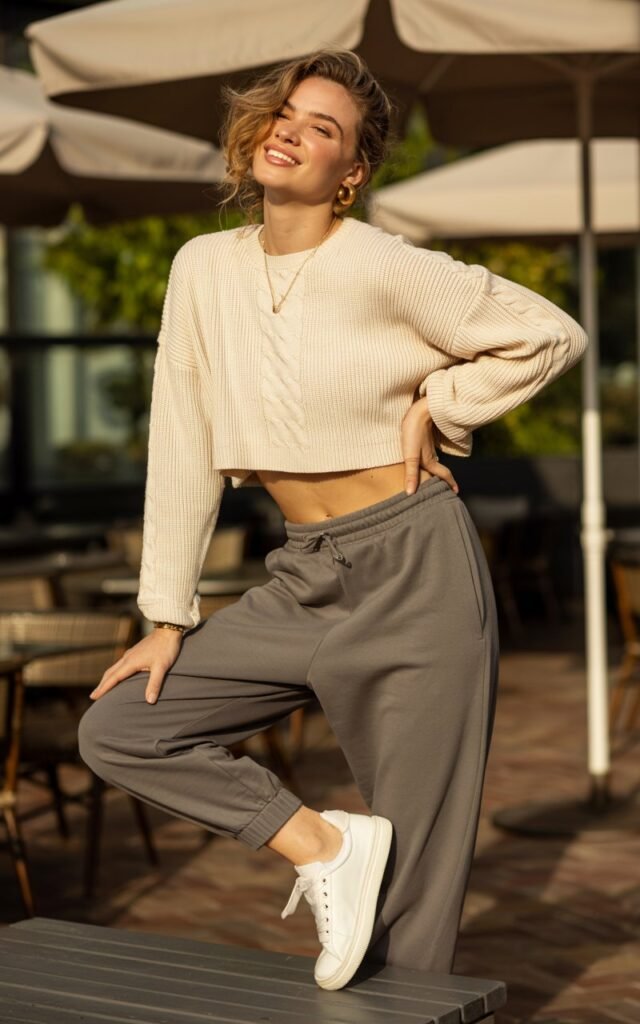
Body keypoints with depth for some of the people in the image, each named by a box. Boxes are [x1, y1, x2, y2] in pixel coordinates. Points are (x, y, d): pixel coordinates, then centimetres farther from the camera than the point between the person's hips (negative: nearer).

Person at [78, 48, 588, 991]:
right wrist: (167, 617, 6)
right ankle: (321, 844, 0)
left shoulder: (384, 269, -12)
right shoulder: (205, 268, 4)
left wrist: (435, 408, -7)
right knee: (115, 730, 0)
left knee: (413, 876, -1)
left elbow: (551, 335, -4)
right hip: (303, 583, 6)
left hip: (415, 573, -6)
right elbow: (184, 450, 6)